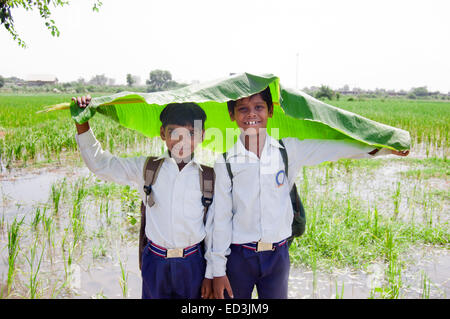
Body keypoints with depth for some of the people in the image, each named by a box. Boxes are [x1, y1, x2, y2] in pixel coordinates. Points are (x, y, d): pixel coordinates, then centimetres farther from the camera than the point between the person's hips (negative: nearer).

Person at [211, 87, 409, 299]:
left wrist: (385, 147, 1)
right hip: (239, 256, -1)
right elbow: (221, 218, -4)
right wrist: (218, 270, -3)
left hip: (277, 255, 2)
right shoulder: (226, 162, -6)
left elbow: (334, 149, 4)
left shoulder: (288, 150, 0)